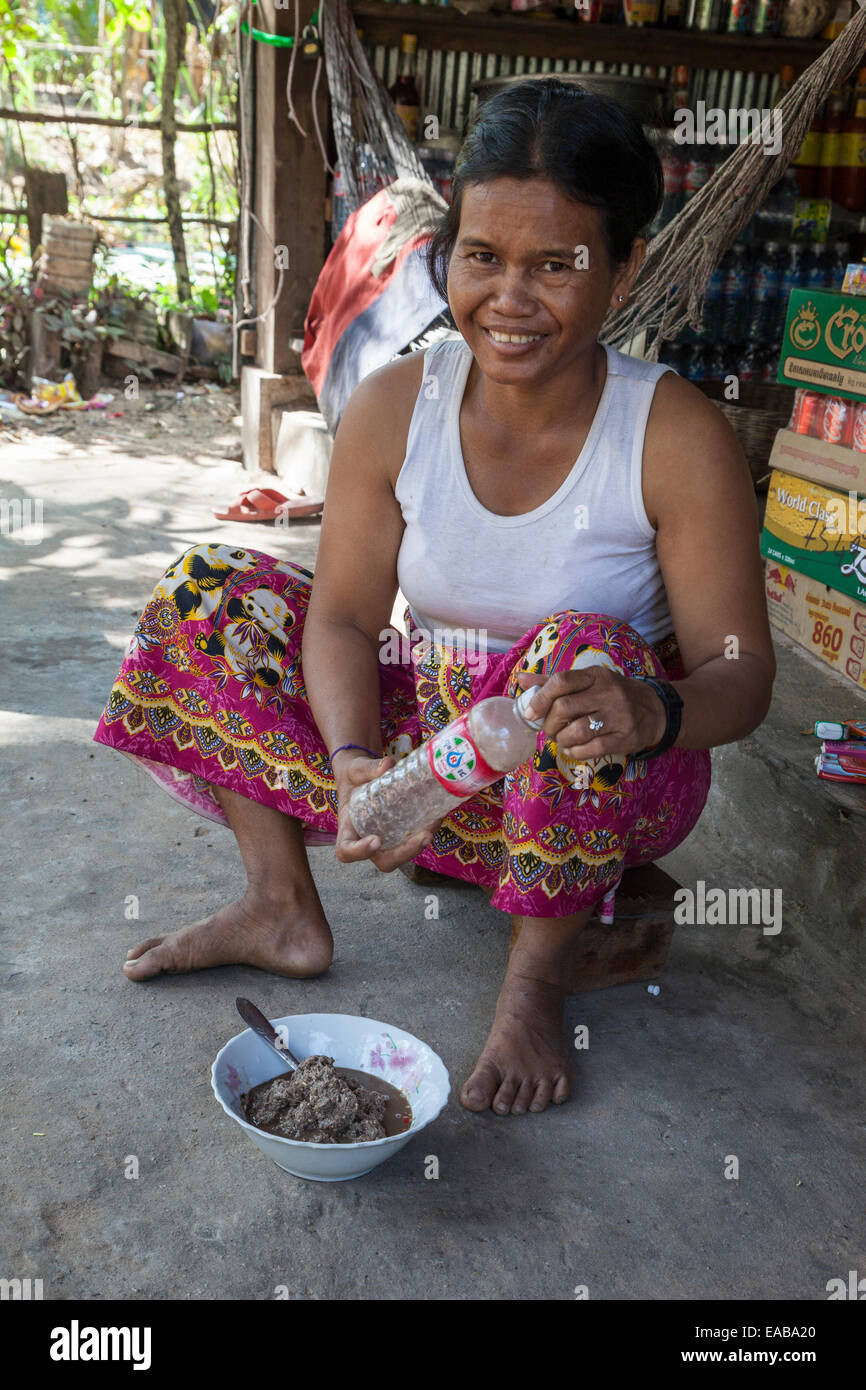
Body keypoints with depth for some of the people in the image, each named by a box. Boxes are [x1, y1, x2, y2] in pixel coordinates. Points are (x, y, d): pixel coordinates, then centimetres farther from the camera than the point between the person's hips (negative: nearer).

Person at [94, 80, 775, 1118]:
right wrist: (355, 763, -29)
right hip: (428, 753, 3)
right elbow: (346, 617, -10)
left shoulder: (678, 439, -18)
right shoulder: (393, 407, -10)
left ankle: (538, 973, -12)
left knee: (584, 651, -37)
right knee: (214, 594, -6)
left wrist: (654, 712, -41)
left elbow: (740, 675, -18)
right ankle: (282, 908, 0)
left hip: (606, 786, -3)